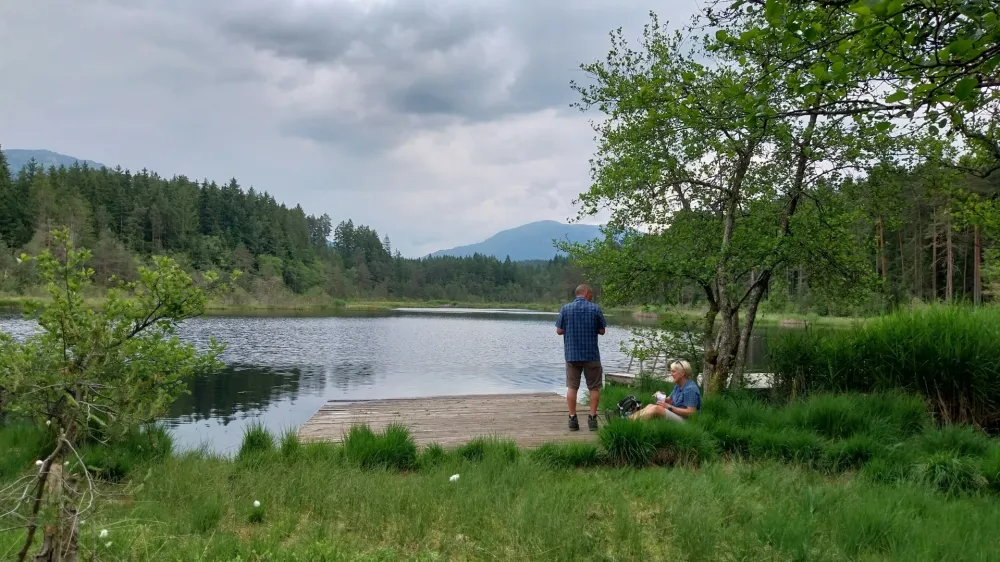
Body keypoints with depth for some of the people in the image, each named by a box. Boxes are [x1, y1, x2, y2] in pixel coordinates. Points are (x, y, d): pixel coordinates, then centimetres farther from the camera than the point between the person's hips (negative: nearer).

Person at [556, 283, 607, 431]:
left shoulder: (565, 309, -1)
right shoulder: (595, 309, -4)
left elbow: (559, 330, 1)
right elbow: (602, 331, 1)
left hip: (571, 354, 1)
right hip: (591, 354, -1)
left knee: (572, 387, 8)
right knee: (594, 387, 9)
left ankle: (572, 419, 5)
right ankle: (592, 418, 7)